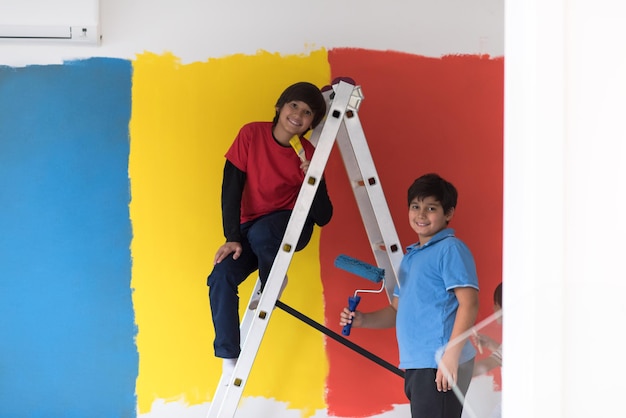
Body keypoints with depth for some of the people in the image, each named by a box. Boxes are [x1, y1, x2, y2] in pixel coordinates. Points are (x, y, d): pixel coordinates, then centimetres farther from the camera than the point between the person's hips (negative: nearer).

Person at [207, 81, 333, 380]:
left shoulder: (308, 155, -10)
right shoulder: (252, 134, -9)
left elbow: (323, 218, -11)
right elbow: (231, 188, -10)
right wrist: (232, 238, -16)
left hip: (291, 224, -2)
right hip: (250, 227, 2)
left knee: (260, 233, -37)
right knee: (221, 278, -23)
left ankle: (273, 284, -6)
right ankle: (229, 359, -16)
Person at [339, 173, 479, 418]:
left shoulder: (450, 249, -6)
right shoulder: (410, 256, 20)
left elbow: (469, 303, -15)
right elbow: (397, 310, 25)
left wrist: (451, 355, -22)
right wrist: (362, 320, 8)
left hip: (439, 365, -9)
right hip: (416, 365, 9)